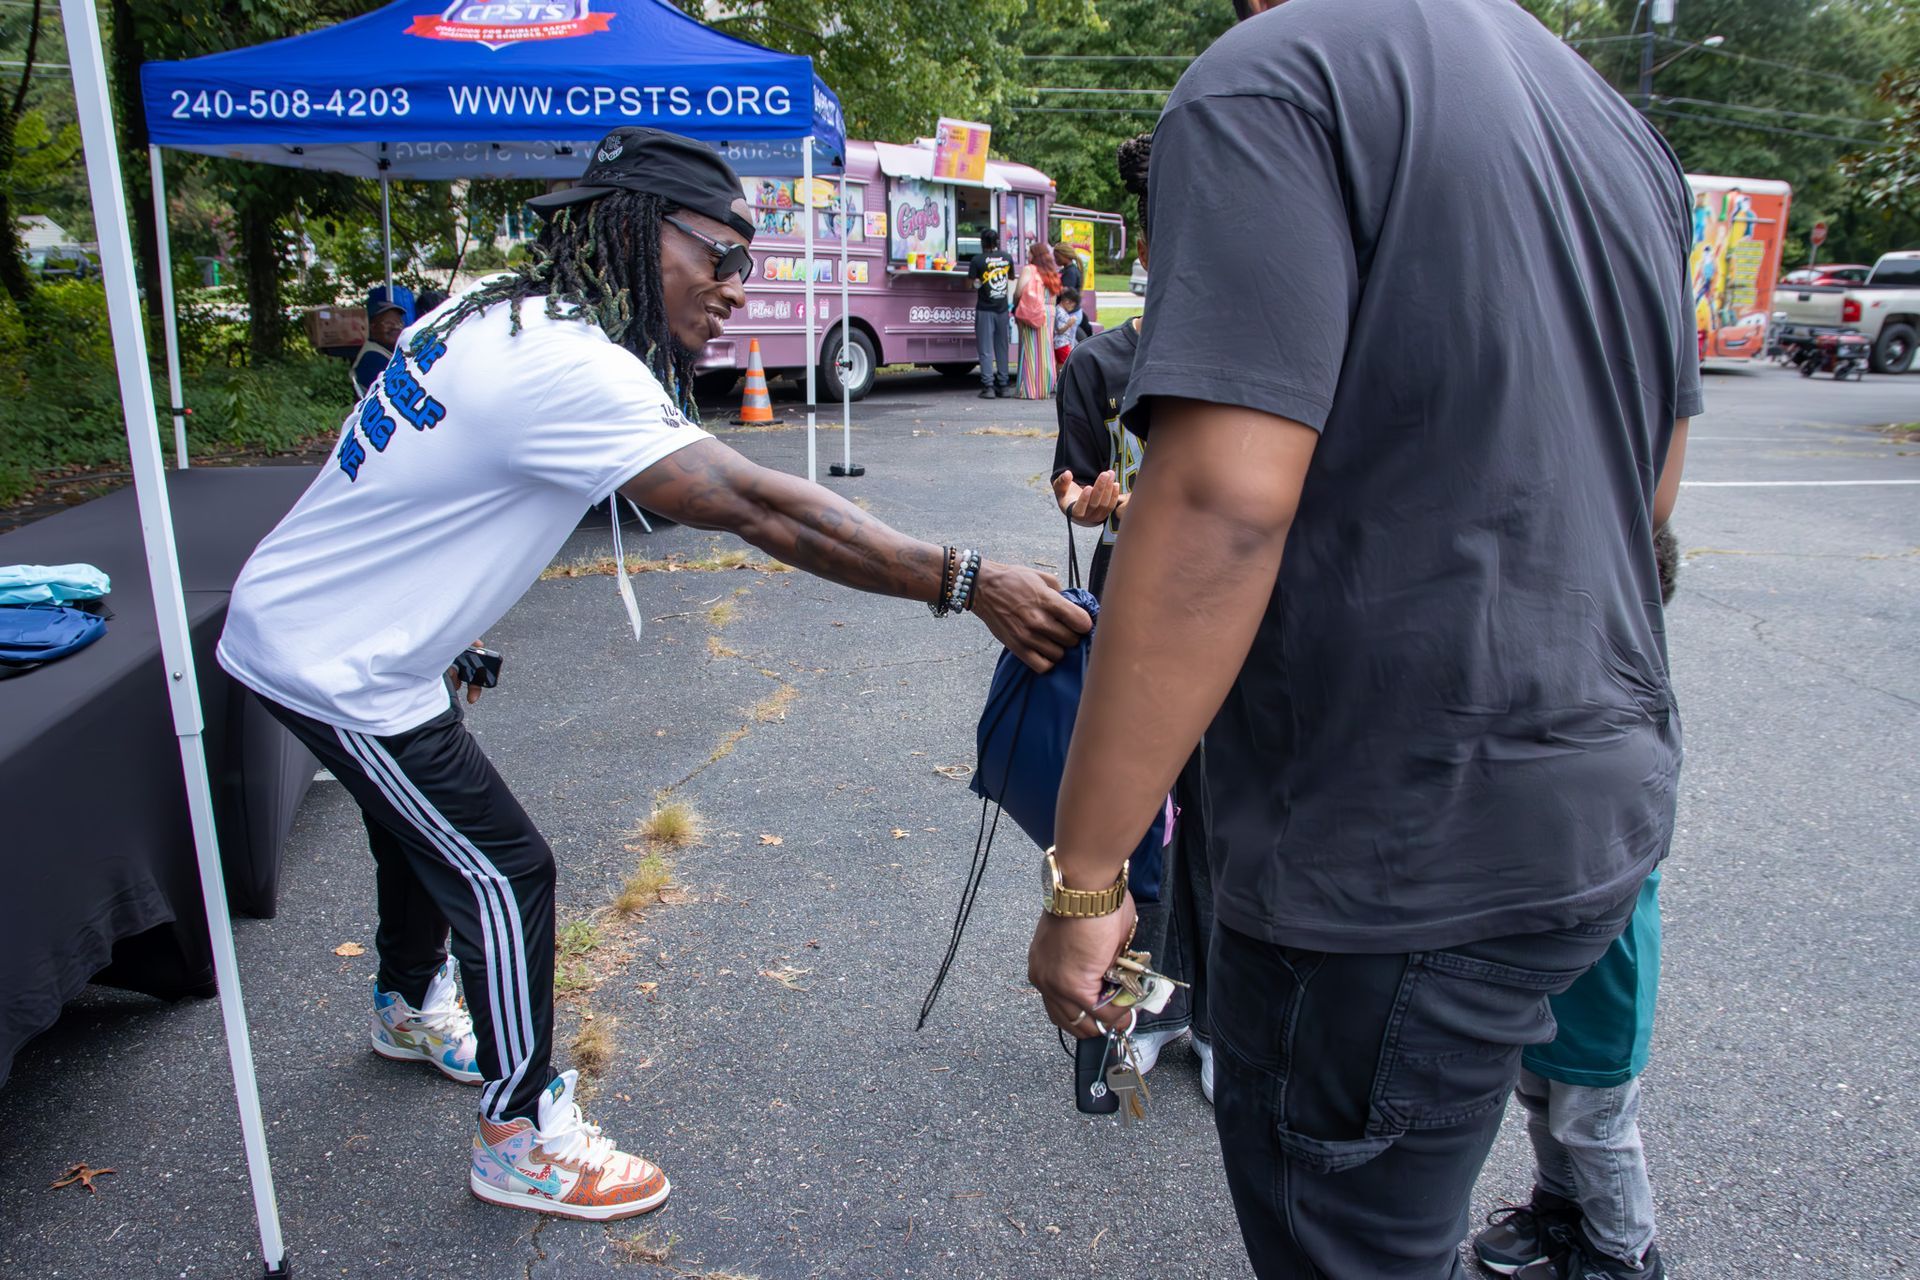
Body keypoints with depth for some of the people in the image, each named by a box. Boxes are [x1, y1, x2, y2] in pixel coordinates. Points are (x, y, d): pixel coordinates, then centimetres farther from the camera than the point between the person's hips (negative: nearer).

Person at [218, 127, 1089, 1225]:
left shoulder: (502, 313, 0)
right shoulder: (566, 367, -31)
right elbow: (757, 508, -39)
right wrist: (966, 584, -41)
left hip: (310, 626, 10)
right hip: (336, 666, -10)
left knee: (425, 826, 26)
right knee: (504, 872, -4)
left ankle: (413, 1010, 52)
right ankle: (523, 1139, 13)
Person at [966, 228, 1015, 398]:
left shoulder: (978, 260, -8)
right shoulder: (1006, 258, 4)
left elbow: (969, 282, -6)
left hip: (985, 309, -4)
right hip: (1003, 308, 4)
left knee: (985, 349, -1)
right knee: (1002, 348, 11)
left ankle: (988, 386, -6)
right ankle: (1003, 386, 11)